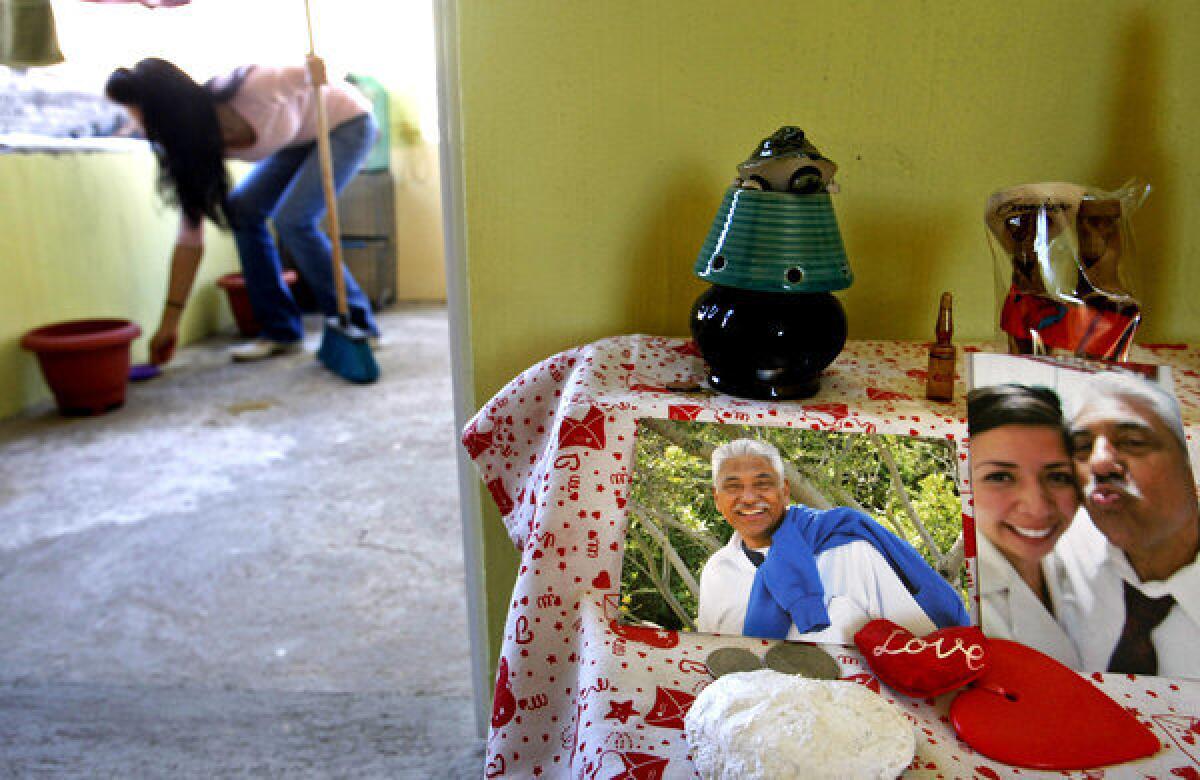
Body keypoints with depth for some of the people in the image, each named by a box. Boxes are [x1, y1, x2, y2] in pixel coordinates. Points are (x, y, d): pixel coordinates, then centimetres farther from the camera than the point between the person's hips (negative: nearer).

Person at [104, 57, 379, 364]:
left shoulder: (254, 89, -34)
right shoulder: (197, 146, -15)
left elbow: (310, 69, -13)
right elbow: (189, 237, -11)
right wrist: (169, 321, -11)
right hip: (304, 138, 7)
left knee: (293, 220, -20)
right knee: (242, 209, -5)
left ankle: (356, 325, -7)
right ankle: (280, 329, 3)